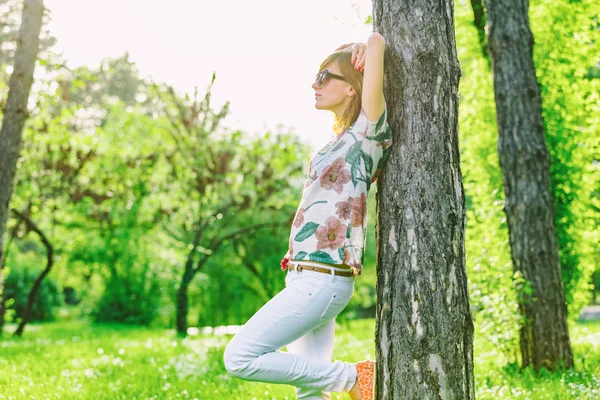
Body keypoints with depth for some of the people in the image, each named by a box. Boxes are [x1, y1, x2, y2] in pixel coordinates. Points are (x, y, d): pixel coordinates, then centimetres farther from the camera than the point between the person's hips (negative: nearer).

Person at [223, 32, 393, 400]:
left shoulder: (368, 131, -9)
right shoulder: (342, 138, 15)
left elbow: (376, 43, -16)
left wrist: (367, 49, 5)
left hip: (323, 279, -9)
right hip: (308, 277, 9)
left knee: (240, 358, -12)